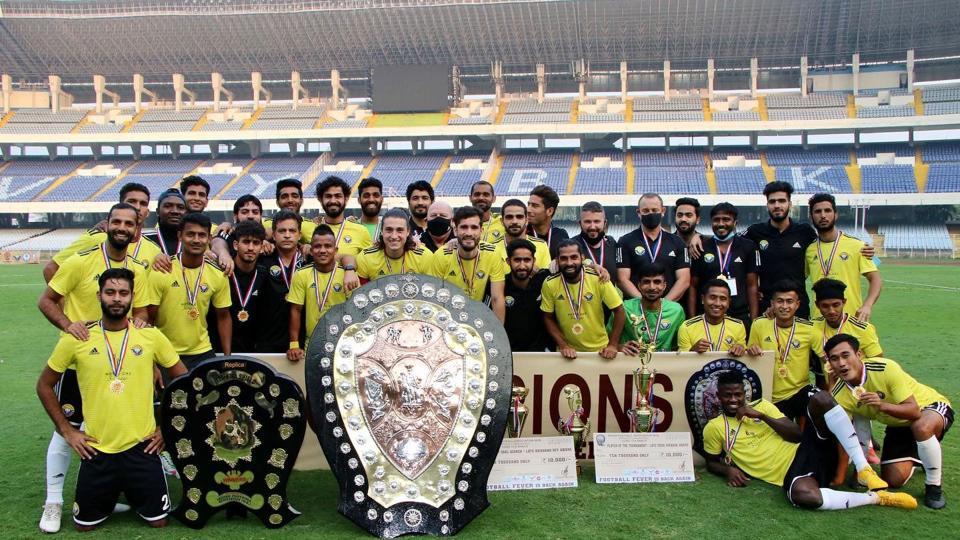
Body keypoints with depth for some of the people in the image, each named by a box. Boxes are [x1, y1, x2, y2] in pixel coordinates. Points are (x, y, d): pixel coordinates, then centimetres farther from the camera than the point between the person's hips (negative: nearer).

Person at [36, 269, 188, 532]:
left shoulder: (151, 336, -5)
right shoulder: (76, 339, -5)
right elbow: (44, 385, 7)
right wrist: (67, 430, 1)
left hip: (141, 447, 0)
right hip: (95, 449, 0)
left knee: (158, 520, 7)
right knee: (84, 524, 10)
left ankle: (133, 496, 38)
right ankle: (110, 497, 41)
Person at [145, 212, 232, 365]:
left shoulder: (218, 275, -3)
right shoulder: (161, 272, -11)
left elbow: (224, 317, 6)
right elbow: (148, 320, -7)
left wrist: (228, 357, 1)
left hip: (203, 353, 3)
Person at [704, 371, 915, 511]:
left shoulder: (760, 405, 17)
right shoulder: (714, 428, 8)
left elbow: (798, 434, 8)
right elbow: (712, 463, 18)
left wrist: (761, 416, -2)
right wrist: (728, 469, -5)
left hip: (808, 451, 4)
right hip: (791, 473, -4)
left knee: (821, 398, -21)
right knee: (804, 495, -44)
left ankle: (863, 469, -22)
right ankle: (876, 497, -24)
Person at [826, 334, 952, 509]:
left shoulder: (886, 368, -33)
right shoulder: (839, 396, -20)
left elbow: (914, 411, -35)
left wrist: (883, 406, -52)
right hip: (898, 425, 5)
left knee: (921, 428, -39)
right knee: (893, 480, -5)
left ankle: (934, 487, -15)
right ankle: (917, 460, 30)